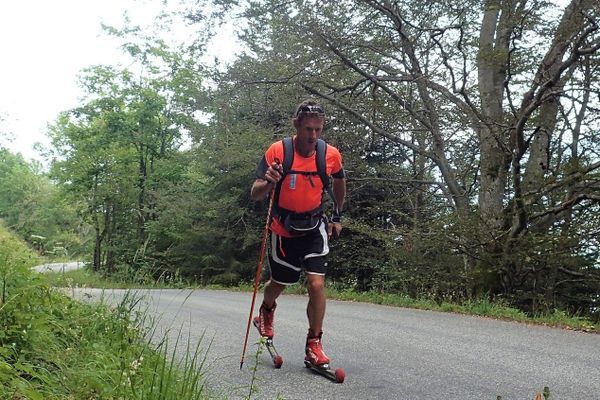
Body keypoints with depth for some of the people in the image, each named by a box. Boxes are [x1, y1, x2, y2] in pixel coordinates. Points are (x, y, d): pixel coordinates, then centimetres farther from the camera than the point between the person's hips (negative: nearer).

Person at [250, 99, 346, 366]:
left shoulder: (331, 154, -12)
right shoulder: (277, 151, -19)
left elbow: (339, 183, 11)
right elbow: (255, 195, -18)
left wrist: (337, 218, 14)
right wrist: (269, 183, -40)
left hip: (314, 228, 1)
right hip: (283, 229, -1)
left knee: (317, 284, -13)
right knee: (279, 283, 16)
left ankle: (314, 345, 3)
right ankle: (266, 310, 51)